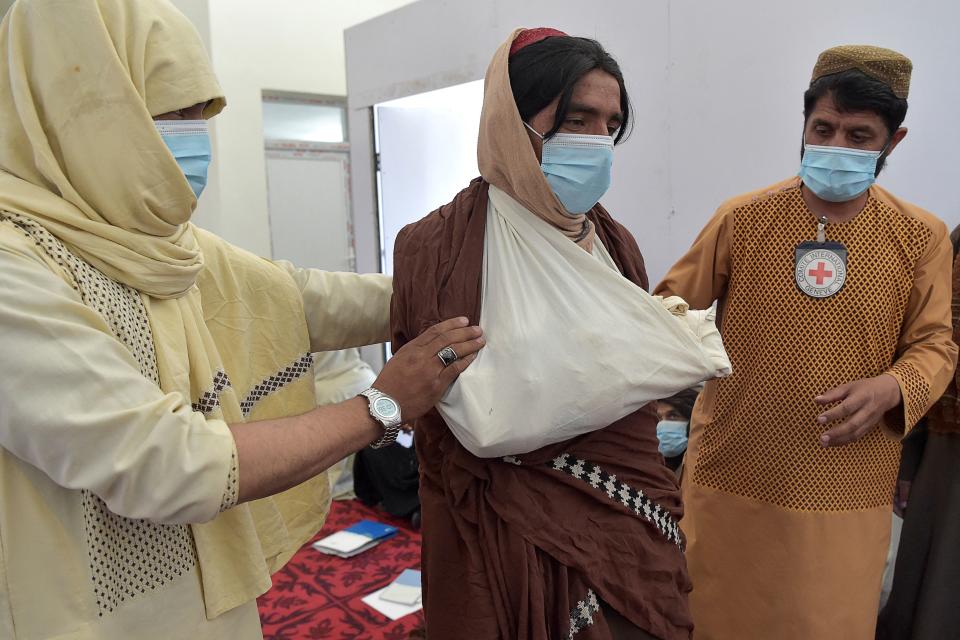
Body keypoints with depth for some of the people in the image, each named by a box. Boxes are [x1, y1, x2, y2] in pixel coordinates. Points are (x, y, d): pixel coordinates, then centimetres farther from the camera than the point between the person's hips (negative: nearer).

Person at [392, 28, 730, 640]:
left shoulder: (614, 242, 4)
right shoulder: (438, 247, -15)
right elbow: (482, 418, -17)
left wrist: (674, 348, -5)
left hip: (631, 522, 6)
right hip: (507, 538, -5)